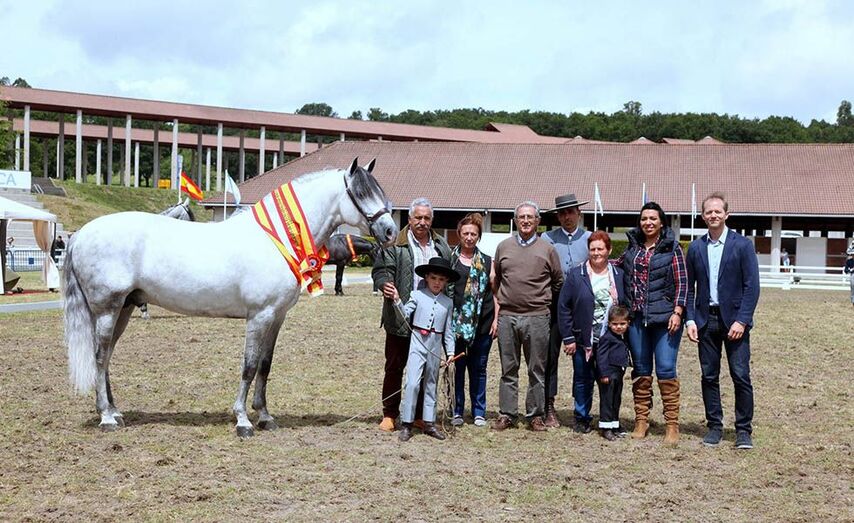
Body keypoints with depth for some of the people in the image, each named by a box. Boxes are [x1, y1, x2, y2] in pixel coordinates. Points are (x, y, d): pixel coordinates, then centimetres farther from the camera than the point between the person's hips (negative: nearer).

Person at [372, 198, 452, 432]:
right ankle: (389, 415, 13)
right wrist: (385, 284, -31)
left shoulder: (442, 247, 12)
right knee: (394, 367, 4)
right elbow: (381, 269, -9)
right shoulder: (395, 245, -4)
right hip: (401, 319, -4)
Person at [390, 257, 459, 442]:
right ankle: (407, 424, -6)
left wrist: (450, 351, 6)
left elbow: (448, 330, 10)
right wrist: (397, 301, -25)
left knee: (431, 384, 12)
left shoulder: (448, 302, 7)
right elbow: (405, 315, -10)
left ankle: (429, 423, 20)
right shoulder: (417, 295, -1)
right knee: (412, 383, -12)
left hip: (435, 346, 4)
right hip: (418, 343, -4)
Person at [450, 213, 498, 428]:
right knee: (457, 367, 1)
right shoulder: (449, 259, 6)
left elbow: (495, 292, 11)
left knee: (479, 369, 7)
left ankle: (479, 412, 16)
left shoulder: (487, 262, 11)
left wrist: (496, 319, 3)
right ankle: (457, 411, 11)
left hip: (482, 323, 2)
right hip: (456, 323, -1)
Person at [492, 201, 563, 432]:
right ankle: (507, 414, 13)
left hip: (537, 317, -2)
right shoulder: (503, 247, 9)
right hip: (507, 316, 2)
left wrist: (542, 300, 11)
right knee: (508, 369, 7)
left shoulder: (547, 249, 3)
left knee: (537, 370, 3)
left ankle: (536, 415, 11)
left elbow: (558, 282, 11)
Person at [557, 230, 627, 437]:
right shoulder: (576, 274, 0)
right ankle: (582, 418, 21)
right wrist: (568, 337, -6)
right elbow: (563, 307, -1)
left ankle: (609, 422, 13)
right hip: (583, 340, -1)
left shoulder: (619, 275, 7)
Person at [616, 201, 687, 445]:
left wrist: (677, 312, -11)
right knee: (641, 371, 9)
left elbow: (682, 282, -3)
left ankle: (672, 425, 1)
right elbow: (620, 264, 30)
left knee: (666, 370, -6)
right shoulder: (633, 247, 11)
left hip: (664, 318, -4)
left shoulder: (671, 248, 0)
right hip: (636, 317, 4)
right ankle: (641, 421, 18)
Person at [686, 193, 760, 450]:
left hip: (734, 320, -3)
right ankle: (714, 426, 16)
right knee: (709, 376, 6)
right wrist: (690, 319, 1)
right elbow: (689, 287, 11)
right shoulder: (696, 248, 8)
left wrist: (741, 320, -13)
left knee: (741, 376, -5)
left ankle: (743, 430, 5)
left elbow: (752, 286, -5)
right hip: (706, 320, 3)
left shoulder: (743, 245, -2)